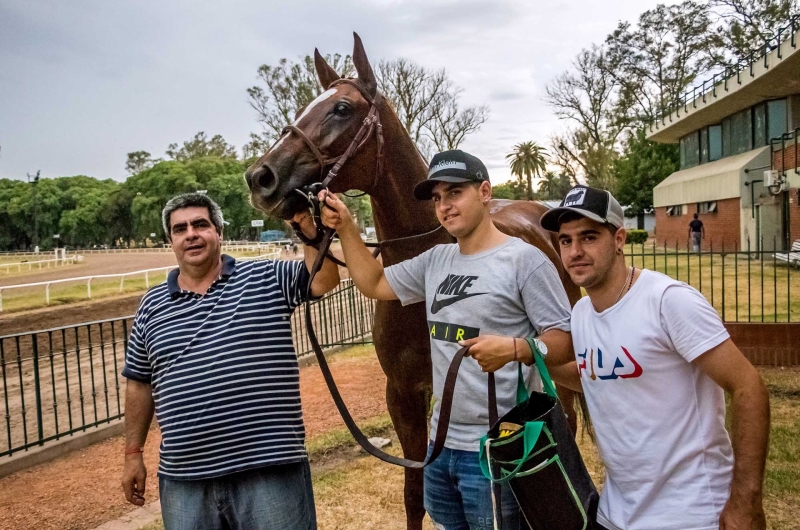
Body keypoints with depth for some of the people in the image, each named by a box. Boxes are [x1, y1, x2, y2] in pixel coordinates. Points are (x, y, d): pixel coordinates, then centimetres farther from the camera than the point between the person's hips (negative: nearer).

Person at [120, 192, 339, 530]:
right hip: (184, 480, 3)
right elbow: (140, 385, 13)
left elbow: (323, 280, -12)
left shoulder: (266, 278, 0)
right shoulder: (152, 306, 8)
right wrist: (133, 454, 13)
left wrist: (308, 226, -25)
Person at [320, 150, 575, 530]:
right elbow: (375, 284, 15)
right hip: (442, 443, 7)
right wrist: (346, 229, 3)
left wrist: (514, 348, -33)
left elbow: (566, 341, -14)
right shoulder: (435, 260, 8)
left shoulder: (524, 259, -13)